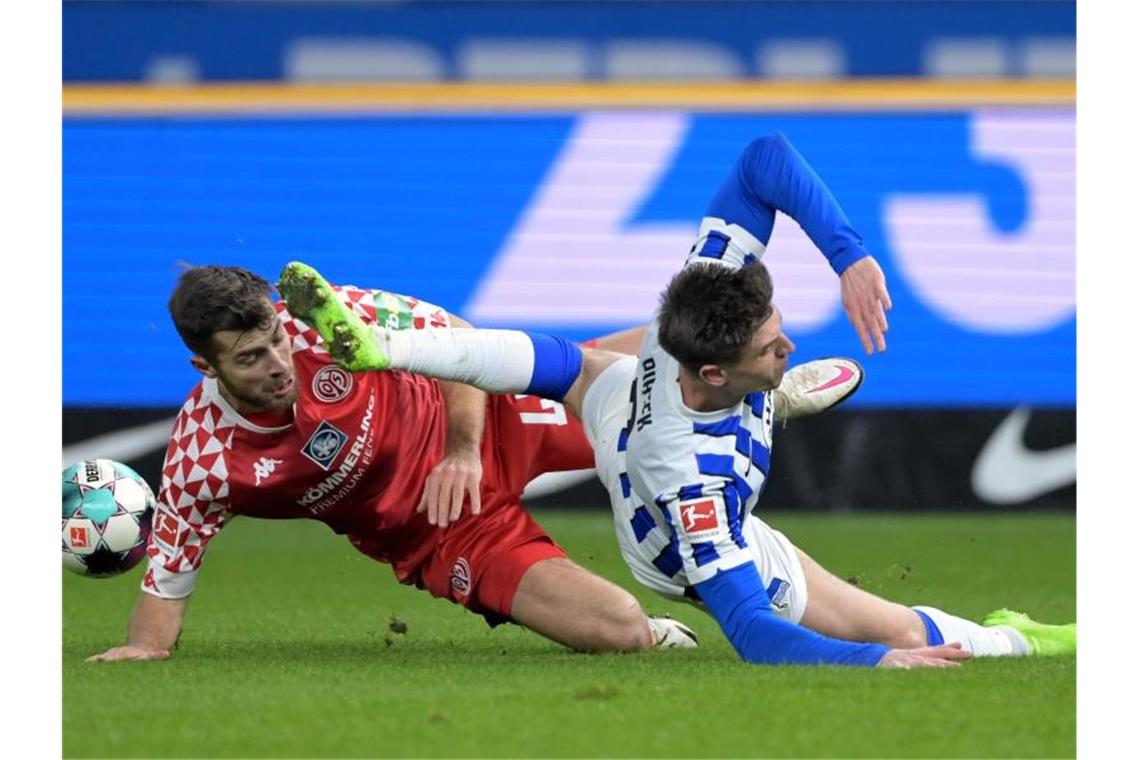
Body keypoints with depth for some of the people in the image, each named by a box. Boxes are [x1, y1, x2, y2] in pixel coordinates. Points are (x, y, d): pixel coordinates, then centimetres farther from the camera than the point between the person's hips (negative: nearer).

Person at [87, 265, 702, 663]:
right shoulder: (201, 462, -24)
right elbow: (167, 582, -11)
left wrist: (464, 449, -23)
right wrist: (145, 645, -31)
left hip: (486, 419, 2)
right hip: (438, 537, -2)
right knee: (621, 633, -17)